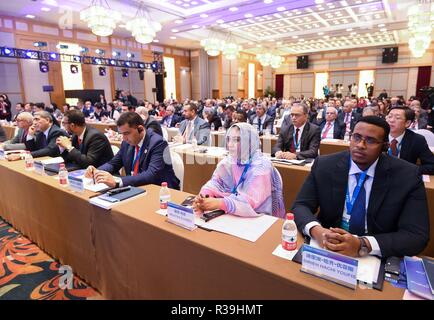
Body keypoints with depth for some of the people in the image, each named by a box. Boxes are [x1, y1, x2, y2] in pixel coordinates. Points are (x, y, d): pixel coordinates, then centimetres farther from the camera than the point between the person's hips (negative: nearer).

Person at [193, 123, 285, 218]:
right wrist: (203, 197, -27)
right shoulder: (228, 161, 1)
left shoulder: (261, 166, -19)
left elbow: (252, 200, -29)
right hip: (232, 215, 6)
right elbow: (215, 183, -6)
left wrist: (219, 203, -39)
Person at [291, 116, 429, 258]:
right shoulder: (324, 165, -6)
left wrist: (363, 245, -27)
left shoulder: (408, 176, -8)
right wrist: (316, 230, -26)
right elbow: (300, 206, -5)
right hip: (327, 250, 0)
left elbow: (417, 235, -12)